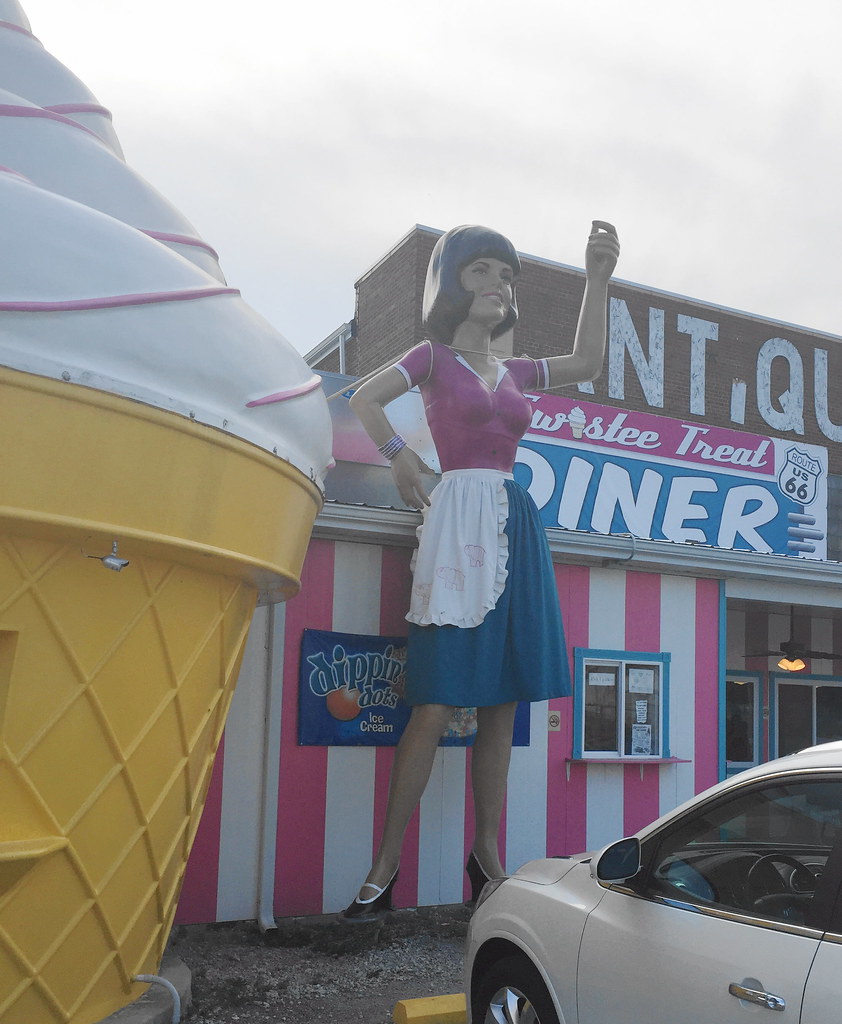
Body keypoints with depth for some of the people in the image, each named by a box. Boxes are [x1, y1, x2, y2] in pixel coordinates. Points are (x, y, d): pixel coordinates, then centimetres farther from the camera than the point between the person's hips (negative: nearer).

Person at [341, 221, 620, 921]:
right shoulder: (435, 356, 6)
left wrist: (598, 279, 16)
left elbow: (587, 363, 21)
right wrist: (400, 455, -9)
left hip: (515, 525, 6)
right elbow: (365, 399, -3)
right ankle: (387, 865, -1)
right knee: (437, 702, -10)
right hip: (460, 518, -6)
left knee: (503, 699, 5)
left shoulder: (513, 372, 20)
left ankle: (488, 853, 15)